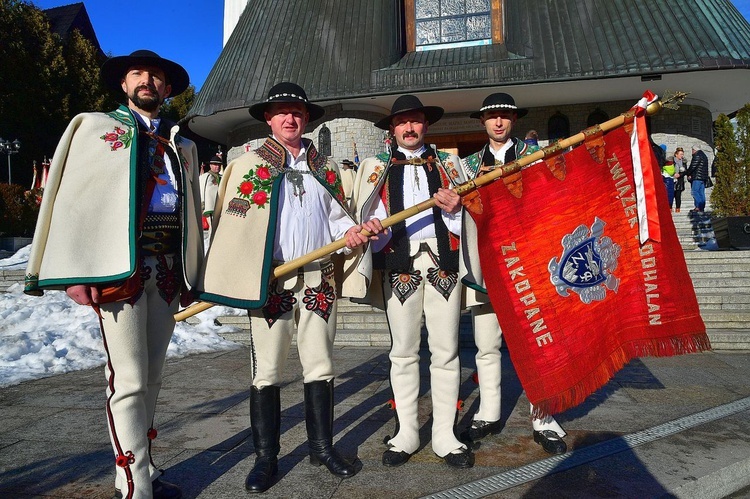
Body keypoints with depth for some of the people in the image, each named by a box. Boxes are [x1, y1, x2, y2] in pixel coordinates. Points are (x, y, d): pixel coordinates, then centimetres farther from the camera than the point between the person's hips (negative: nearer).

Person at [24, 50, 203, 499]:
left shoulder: (183, 146, 18)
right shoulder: (96, 127, 7)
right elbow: (71, 199, -2)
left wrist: (191, 275, 13)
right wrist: (77, 272, -11)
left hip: (167, 271, 4)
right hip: (119, 270, -4)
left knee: (152, 378, 11)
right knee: (129, 380, -4)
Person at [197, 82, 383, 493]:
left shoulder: (324, 167, 15)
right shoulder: (248, 164, 4)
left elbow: (336, 215, 17)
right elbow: (231, 225, -1)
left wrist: (352, 231, -6)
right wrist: (234, 280, -10)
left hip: (319, 279, 3)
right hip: (269, 281, -3)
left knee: (320, 366, 10)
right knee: (267, 370, 4)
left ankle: (322, 447, 25)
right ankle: (266, 456, 19)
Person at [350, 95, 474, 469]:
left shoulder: (449, 163, 17)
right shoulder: (376, 167, 15)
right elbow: (368, 220, 5)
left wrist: (455, 209, -9)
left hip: (443, 261, 1)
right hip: (399, 264, 0)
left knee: (446, 350, 2)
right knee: (403, 351, 5)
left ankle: (444, 435, 14)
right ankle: (406, 432, 18)